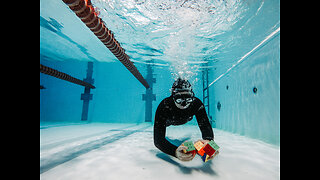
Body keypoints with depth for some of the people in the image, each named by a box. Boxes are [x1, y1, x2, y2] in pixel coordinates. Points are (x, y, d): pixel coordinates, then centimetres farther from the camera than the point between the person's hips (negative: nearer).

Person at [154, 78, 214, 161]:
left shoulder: (196, 103, -42)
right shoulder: (164, 106, -50)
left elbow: (205, 125, -46)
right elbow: (158, 139, -56)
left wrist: (208, 140, -70)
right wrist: (175, 151, -76)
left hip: (186, 118, 2)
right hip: (169, 120, -2)